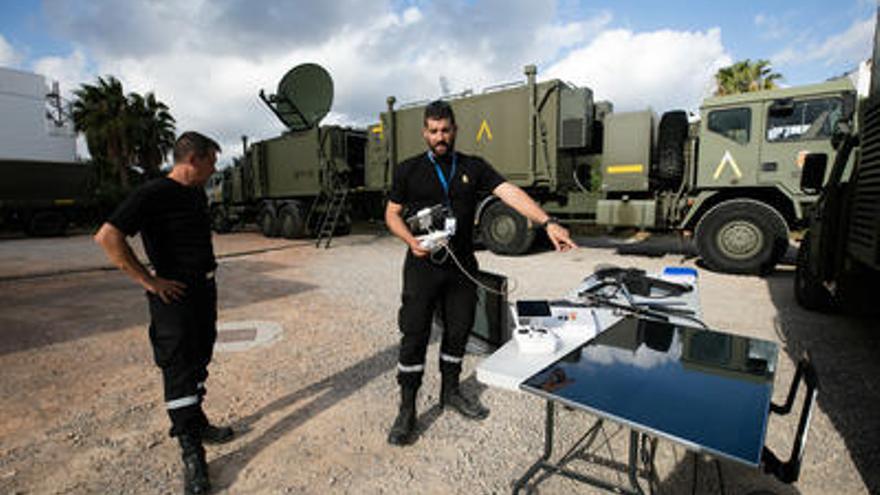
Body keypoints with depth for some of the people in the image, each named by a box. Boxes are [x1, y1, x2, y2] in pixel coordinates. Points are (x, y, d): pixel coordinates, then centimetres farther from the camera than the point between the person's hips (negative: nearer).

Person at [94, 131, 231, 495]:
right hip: (174, 295, -8)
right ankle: (191, 454, 9)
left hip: (205, 289, 9)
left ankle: (197, 424, 35)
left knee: (199, 362, 18)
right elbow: (107, 237, -22)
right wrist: (149, 281, -20)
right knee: (178, 368, -1)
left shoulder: (197, 194, 12)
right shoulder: (154, 194, -15)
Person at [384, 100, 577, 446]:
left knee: (458, 332, 13)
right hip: (423, 266, -2)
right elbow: (392, 214, 7)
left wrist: (548, 223, -22)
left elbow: (510, 193, -8)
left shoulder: (473, 168, 5)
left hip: (462, 267, 3)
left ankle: (450, 392, 36)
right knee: (414, 336, 1)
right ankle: (407, 410, 17)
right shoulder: (408, 170, 3)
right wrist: (411, 241, -12)